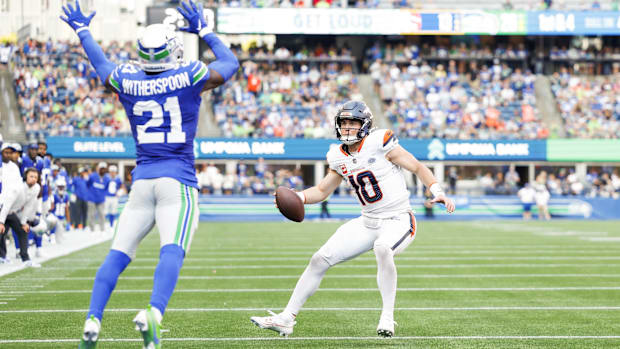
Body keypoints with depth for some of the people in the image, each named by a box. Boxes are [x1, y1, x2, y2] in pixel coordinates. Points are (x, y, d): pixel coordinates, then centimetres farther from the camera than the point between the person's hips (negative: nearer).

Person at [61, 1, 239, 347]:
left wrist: (82, 31, 46)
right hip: (178, 179, -4)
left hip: (142, 179, 4)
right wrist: (204, 30, 28)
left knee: (118, 254, 7)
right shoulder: (190, 77, -2)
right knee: (172, 251, -19)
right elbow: (231, 63, 17)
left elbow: (102, 65, 29)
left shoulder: (127, 81, 6)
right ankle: (153, 313, -40)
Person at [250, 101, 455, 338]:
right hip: (367, 222, 7)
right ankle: (286, 319, 10)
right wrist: (298, 197, -4)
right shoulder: (338, 157, 4)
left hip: (398, 220, -6)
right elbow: (322, 191, 15)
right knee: (320, 260, 1)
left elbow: (418, 168, -7)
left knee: (382, 249, -39)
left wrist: (437, 192, -19)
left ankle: (387, 318, -25)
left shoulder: (380, 143, -14)